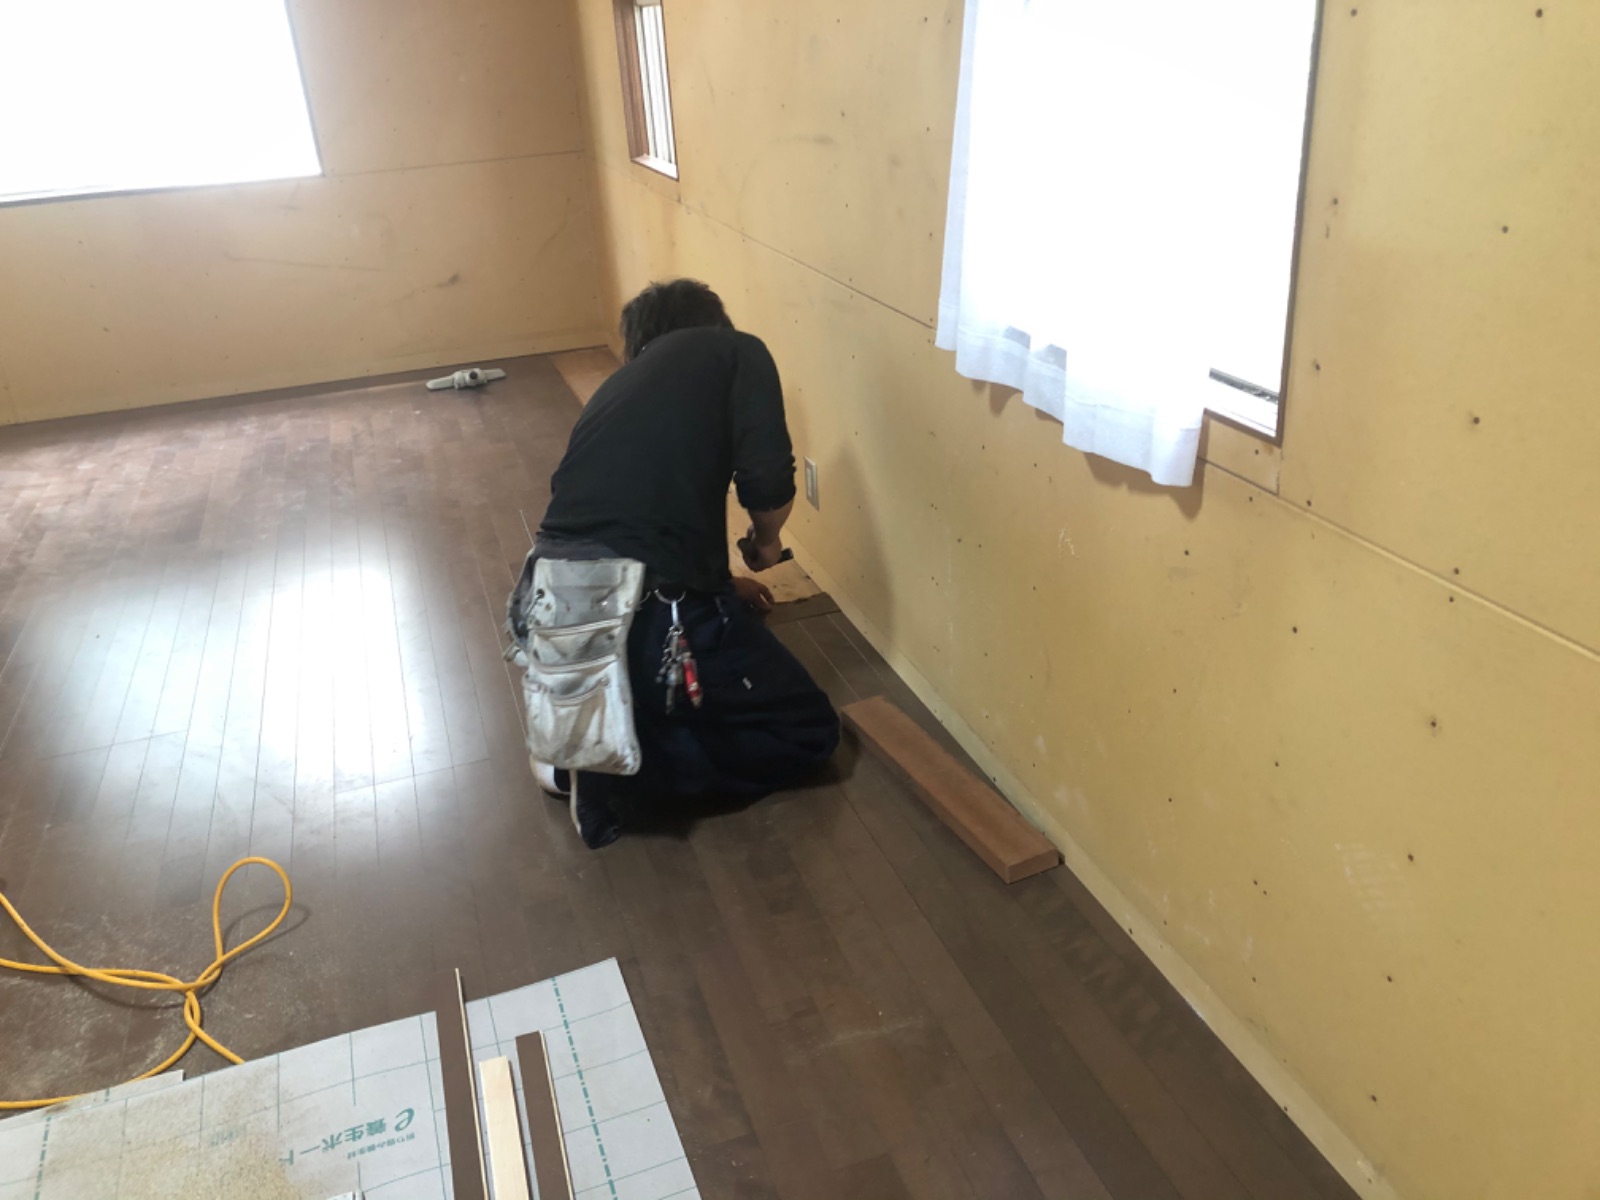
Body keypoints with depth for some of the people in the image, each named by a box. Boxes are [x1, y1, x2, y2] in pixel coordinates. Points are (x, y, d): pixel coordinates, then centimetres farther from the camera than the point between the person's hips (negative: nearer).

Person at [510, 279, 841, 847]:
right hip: (642, 618, -7)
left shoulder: (616, 387, 25)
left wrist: (723, 584, 52)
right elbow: (768, 480, -8)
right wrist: (766, 540, 16)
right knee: (809, 734, 13)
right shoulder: (734, 351, 8)